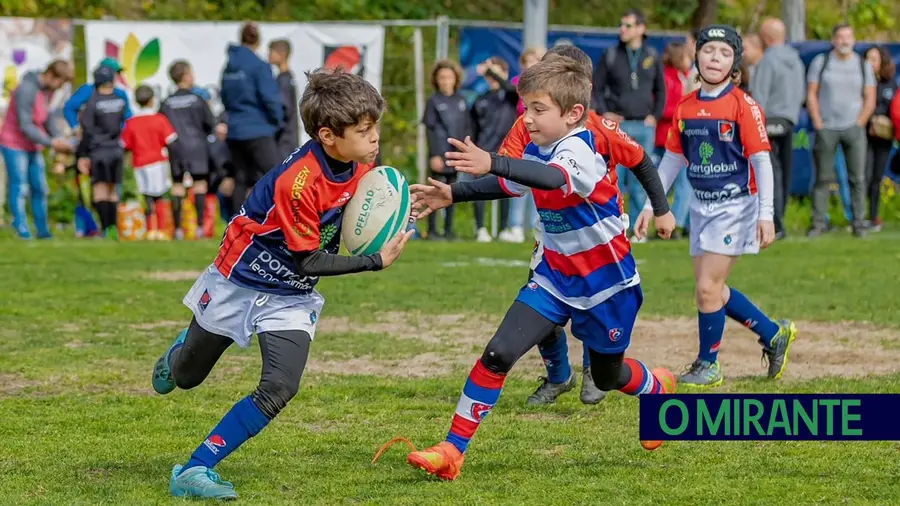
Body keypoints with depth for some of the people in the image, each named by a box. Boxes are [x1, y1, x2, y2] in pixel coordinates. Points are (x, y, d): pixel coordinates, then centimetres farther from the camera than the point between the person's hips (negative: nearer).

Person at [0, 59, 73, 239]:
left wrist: (60, 138, -6)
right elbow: (24, 126, -24)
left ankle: (43, 231, 11)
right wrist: (51, 143, -22)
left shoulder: (47, 90, 2)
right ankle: (22, 231, -5)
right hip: (15, 146, -8)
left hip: (33, 147, 8)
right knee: (20, 189, -7)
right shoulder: (26, 90, -23)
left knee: (40, 189, 7)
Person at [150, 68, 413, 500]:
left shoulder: (360, 164, -12)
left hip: (291, 297, 5)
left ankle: (196, 469, -8)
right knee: (185, 377, 15)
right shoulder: (298, 181, -33)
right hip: (240, 282, -5)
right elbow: (308, 260, -27)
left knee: (280, 388, -17)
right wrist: (375, 262, -31)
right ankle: (182, 349, 54)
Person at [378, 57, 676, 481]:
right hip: (555, 278, 6)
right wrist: (453, 194, 0)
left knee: (607, 376, 15)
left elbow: (553, 177, -50)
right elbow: (508, 185, 15)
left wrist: (492, 163, -66)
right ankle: (452, 450, -8)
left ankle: (659, 387, 51)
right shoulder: (538, 151, -4)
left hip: (606, 283, -6)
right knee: (498, 354, -11)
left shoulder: (578, 150, -27)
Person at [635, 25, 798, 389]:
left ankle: (708, 364, 8)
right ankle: (773, 334, 27)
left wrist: (766, 214, -18)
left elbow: (761, 160, -13)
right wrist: (651, 206, 14)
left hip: (735, 205, -7)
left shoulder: (743, 105, -12)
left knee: (708, 287, -9)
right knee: (709, 289, 10)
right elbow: (672, 160, 15)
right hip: (702, 206, 7)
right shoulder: (686, 108, 6)